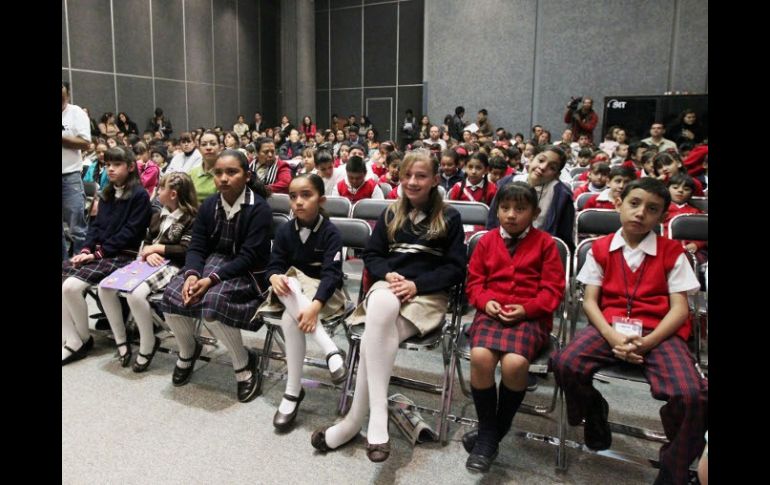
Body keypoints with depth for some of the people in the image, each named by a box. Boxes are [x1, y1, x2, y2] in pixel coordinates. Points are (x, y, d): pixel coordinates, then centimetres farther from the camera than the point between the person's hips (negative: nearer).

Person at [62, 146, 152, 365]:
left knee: (71, 286, -24)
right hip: (98, 251, 8)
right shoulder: (107, 193, 17)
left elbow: (129, 232, -14)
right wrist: (86, 250, -3)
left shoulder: (139, 195, -8)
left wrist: (98, 253, -16)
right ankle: (70, 339, -11)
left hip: (123, 255, -8)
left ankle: (83, 340, -2)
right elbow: (96, 224, 15)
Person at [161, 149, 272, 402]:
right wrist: (192, 274, -20)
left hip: (246, 272, -6)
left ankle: (244, 364, -7)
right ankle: (188, 351, 15)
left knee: (213, 302, -32)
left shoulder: (259, 208, -15)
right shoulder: (209, 205, 5)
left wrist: (212, 279, -29)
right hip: (212, 262, 6)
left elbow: (249, 257, -20)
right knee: (172, 295, -17)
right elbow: (197, 246, 1)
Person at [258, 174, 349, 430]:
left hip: (323, 291, -4)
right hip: (292, 290, 4)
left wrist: (315, 305, -40)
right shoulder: (285, 230, 1)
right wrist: (275, 277, -29)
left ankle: (293, 391, -22)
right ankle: (330, 350, -38)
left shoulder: (331, 232, -14)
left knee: (290, 319, -33)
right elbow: (275, 264, -2)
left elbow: (332, 273, -24)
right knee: (286, 282, -34)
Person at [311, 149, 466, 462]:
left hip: (427, 294, -2)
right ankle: (378, 414, -35)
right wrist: (388, 274, -7)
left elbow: (456, 269, 1)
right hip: (388, 286, 3)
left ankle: (355, 421, -21)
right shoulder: (391, 214, 18)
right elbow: (371, 255, 16)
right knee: (382, 308, -38)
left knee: (374, 337, -33)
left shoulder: (449, 218, 6)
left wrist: (417, 284, -13)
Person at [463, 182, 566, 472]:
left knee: (515, 363, -33)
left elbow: (553, 289, 3)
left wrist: (526, 308, -13)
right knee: (480, 356, -30)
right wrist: (486, 301, -8)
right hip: (492, 312, 2)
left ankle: (497, 429, -4)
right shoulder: (487, 241, 14)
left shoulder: (544, 243, 7)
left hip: (531, 316, -2)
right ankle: (487, 434, -7)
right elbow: (474, 282, 14)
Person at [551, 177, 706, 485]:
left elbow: (679, 309, 0)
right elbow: (590, 301, 3)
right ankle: (595, 415, 8)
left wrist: (647, 342, -17)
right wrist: (612, 336, -16)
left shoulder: (672, 252, 6)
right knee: (565, 364, -28)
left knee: (692, 394, -29)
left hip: (659, 333, -1)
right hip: (609, 327, 1)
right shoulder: (600, 249, 9)